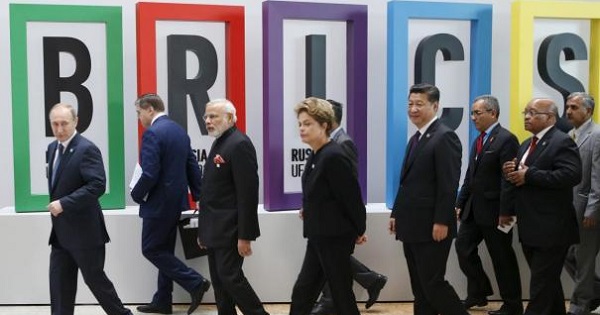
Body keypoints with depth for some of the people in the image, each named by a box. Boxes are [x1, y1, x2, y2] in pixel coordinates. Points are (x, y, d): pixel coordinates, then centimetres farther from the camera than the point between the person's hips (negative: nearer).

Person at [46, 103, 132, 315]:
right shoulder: (52, 148, 11)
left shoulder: (86, 149, -16)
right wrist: (55, 205, 10)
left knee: (95, 279, 4)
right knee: (59, 283, 9)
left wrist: (64, 204, -25)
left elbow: (98, 185, -25)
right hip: (61, 232, 8)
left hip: (84, 230, -8)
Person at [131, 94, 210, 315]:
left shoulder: (152, 133, -17)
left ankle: (195, 283, -2)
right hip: (176, 200, 9)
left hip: (159, 203, -9)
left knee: (151, 250, 2)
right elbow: (192, 166, 11)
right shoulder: (179, 130, 10)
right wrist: (198, 196, 14)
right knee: (164, 249, 15)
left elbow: (150, 174, -23)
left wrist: (136, 194, -6)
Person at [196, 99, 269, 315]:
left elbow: (248, 193, -20)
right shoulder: (219, 143, 14)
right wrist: (203, 230, 16)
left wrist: (244, 236, -22)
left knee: (230, 277, -7)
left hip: (230, 230, -9)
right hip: (216, 229, 9)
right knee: (219, 279, 11)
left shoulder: (239, 144, -14)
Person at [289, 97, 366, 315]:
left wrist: (359, 231, -7)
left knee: (341, 295, 2)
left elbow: (352, 196, -17)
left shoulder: (333, 156, -20)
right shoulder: (316, 156, 8)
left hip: (335, 236, -9)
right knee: (302, 291, 12)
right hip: (319, 236, 9)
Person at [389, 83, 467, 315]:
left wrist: (441, 222, -21)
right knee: (419, 286, 12)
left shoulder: (445, 137, -12)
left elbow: (449, 185, -18)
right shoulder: (416, 138, 16)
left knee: (432, 283, -4)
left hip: (432, 227, -9)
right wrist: (397, 214, 15)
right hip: (412, 226, 9)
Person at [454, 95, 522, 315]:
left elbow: (509, 178, -18)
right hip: (474, 209, 8)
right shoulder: (478, 141, 13)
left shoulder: (506, 139, -13)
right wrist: (460, 204, 11)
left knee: (502, 258, 2)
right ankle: (478, 294, 26)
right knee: (463, 247, 10)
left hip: (494, 211, -8)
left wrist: (505, 212, -22)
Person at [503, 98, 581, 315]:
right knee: (548, 282, 19)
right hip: (530, 229, 9)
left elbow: (572, 175, -25)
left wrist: (529, 175, -23)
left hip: (551, 229, -9)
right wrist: (512, 172, -3)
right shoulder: (526, 145, 17)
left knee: (542, 285, -4)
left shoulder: (562, 142, -11)